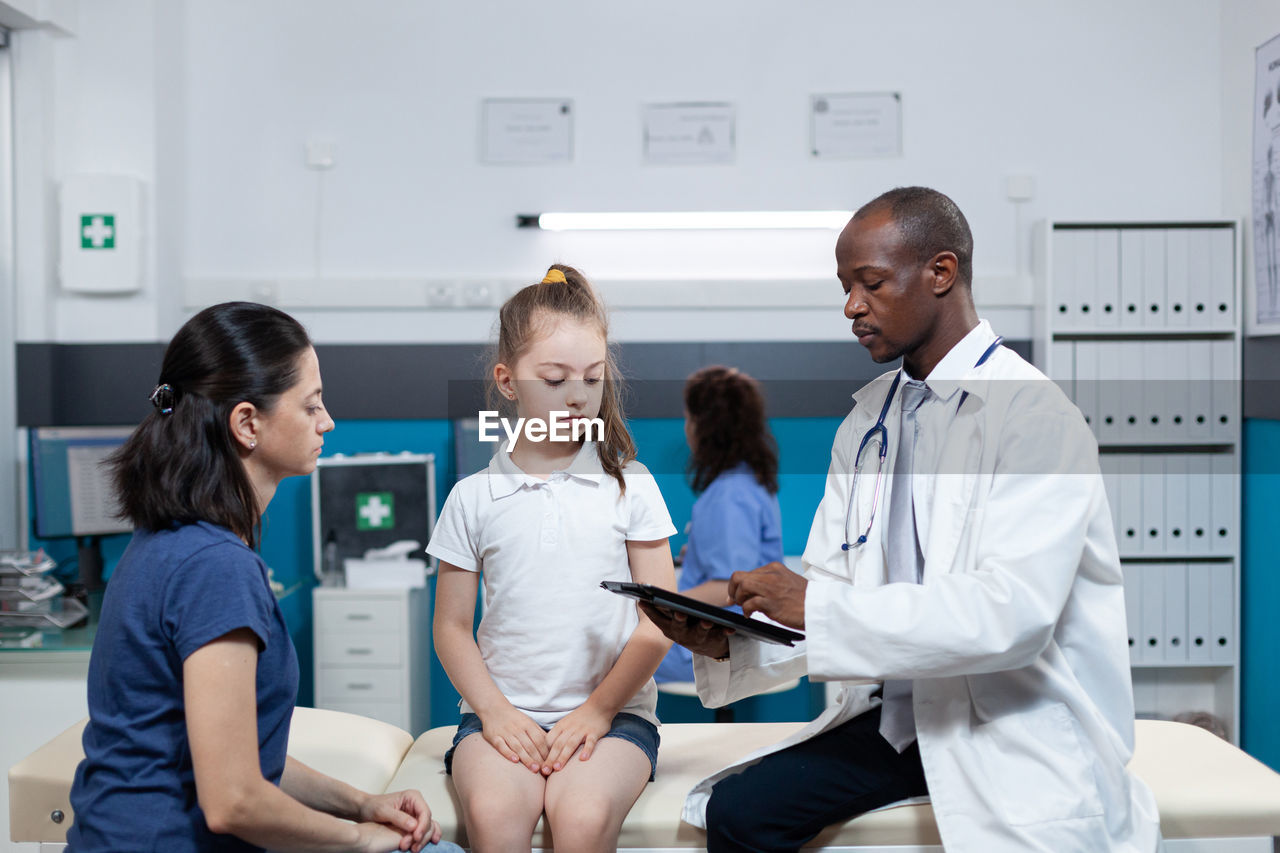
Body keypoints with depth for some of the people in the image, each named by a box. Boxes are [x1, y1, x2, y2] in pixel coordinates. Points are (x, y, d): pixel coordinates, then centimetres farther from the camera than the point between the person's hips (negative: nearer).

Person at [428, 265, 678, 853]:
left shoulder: (629, 485, 5)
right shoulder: (474, 497, 7)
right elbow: (451, 626, 8)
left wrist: (599, 708, -8)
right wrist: (493, 710, -7)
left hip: (612, 710, 0)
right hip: (504, 710, 1)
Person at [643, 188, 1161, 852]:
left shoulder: (1037, 417, -15)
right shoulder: (864, 424, 9)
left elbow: (1012, 611, -26)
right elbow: (829, 586, 7)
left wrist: (816, 608, -26)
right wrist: (725, 640, -12)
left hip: (1018, 730, -6)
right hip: (897, 712, 6)